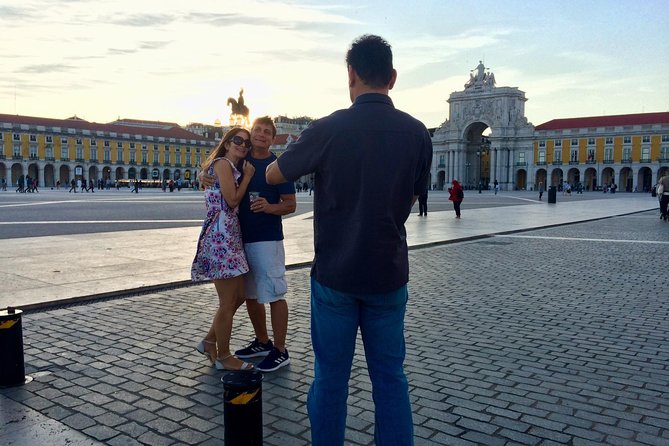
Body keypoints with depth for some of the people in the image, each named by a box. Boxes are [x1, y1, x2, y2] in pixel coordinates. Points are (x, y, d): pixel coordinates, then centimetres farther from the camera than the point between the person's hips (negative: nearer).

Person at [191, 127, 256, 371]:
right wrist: (247, 176, -3)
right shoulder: (223, 163, -7)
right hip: (221, 236, -10)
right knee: (227, 302, -1)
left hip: (229, 236, 10)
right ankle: (224, 357, 13)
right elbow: (232, 200, -13)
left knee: (238, 296, 15)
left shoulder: (231, 167, 22)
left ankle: (209, 342, 28)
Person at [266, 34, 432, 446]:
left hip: (334, 272, -2)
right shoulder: (417, 132, -4)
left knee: (330, 378, 11)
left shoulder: (328, 129, -11)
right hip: (389, 273, 2)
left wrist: (314, 160, 21)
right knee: (390, 378, 13)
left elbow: (273, 176, 2)